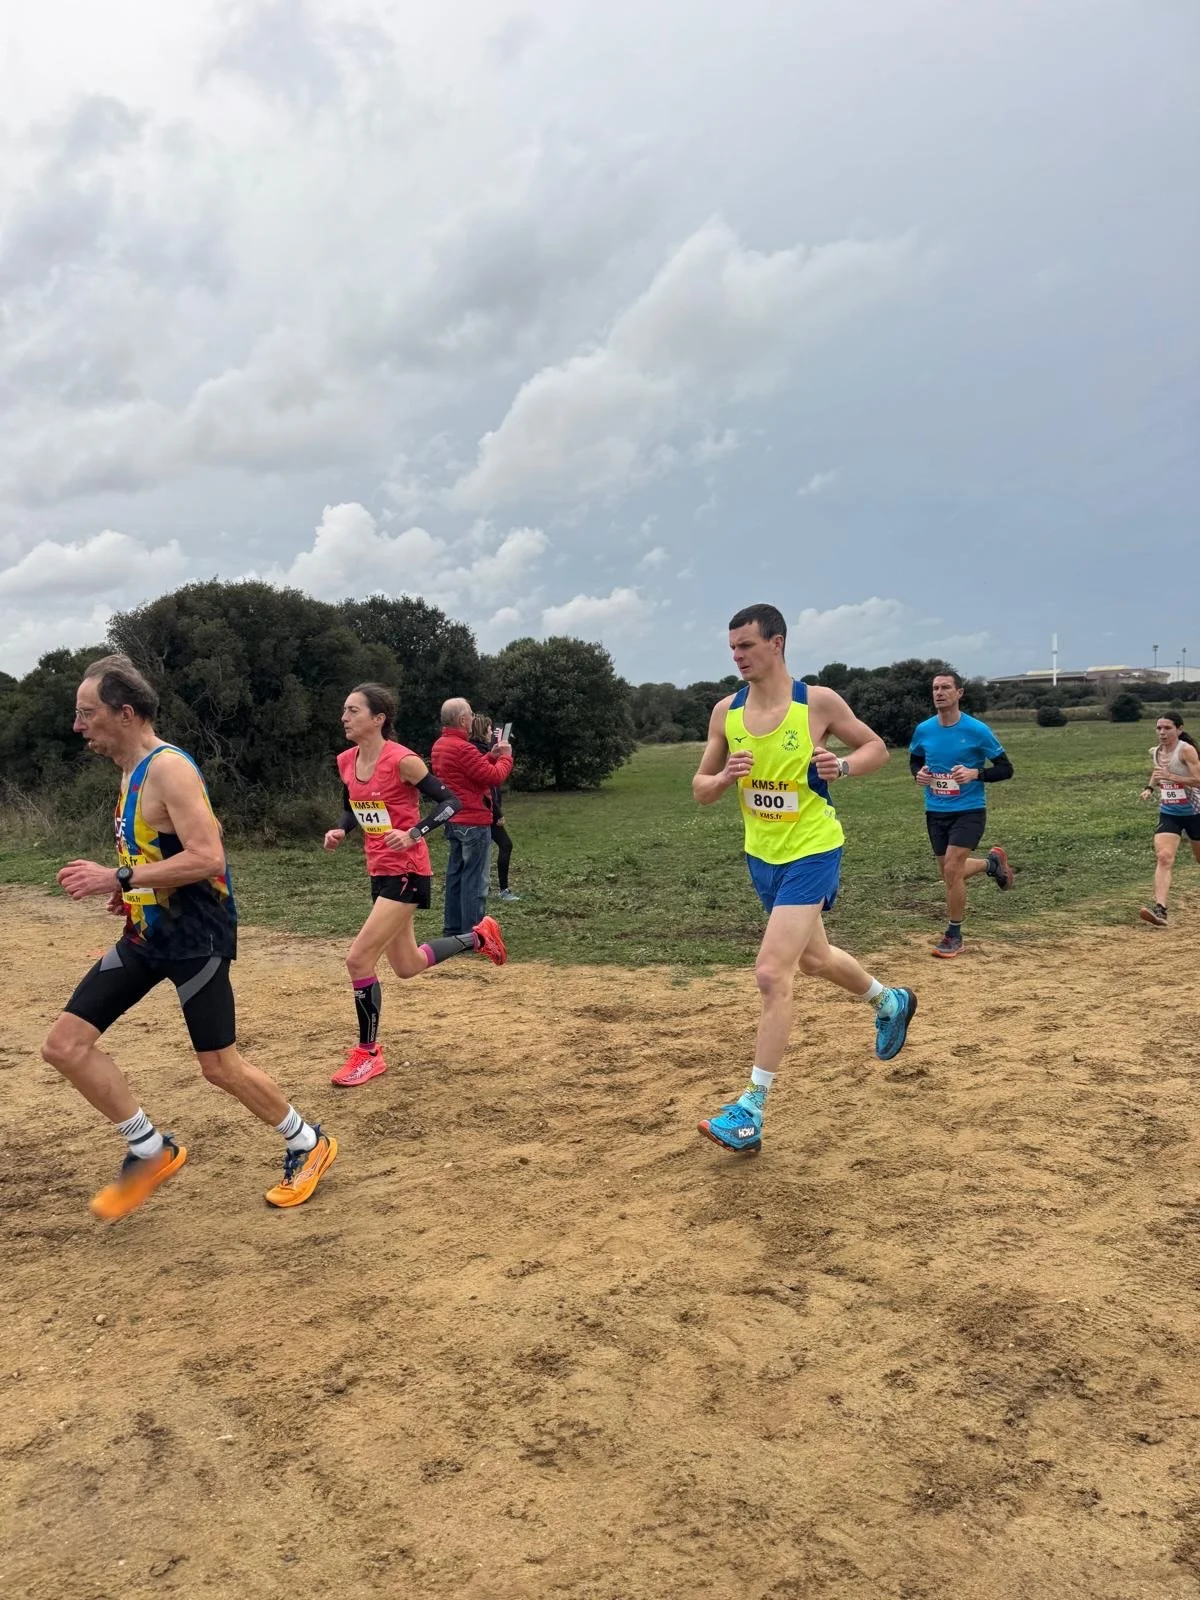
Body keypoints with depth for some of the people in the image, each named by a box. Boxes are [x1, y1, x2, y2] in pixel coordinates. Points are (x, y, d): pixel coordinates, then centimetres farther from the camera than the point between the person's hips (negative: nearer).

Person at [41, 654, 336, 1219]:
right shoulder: (133, 771, 11)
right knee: (65, 1045, 3)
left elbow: (207, 858, -28)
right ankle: (151, 1152, 17)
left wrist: (119, 879, -25)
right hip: (148, 933, 9)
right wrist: (129, 888, 8)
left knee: (219, 1065, 0)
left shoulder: (168, 768, -19)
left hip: (195, 936, -9)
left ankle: (308, 1145, 23)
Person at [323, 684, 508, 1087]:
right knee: (406, 967, 18)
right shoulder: (346, 762, 3)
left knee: (358, 959, -12)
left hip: (406, 872, -8)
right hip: (380, 872, 8)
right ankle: (478, 937, 39)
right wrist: (340, 831, -1)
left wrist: (413, 834, -26)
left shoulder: (402, 760, -18)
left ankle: (368, 1054, 5)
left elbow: (450, 801, -13)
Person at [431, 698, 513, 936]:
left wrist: (491, 756, 10)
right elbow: (494, 777, -17)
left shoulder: (439, 746, 10)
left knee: (455, 874, 14)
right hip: (474, 822, -10)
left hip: (454, 821, 10)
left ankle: (452, 928, 20)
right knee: (475, 879, -4)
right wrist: (505, 757, -1)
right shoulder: (462, 748, -21)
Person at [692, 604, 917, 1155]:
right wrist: (724, 777, -17)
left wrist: (843, 766, -19)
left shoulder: (818, 702, -12)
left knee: (772, 974, -15)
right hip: (761, 855, 6)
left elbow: (877, 747, 2)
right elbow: (700, 788, 5)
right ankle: (889, 1002, 54)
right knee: (813, 958, 24)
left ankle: (751, 1110, -4)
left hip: (811, 853, -6)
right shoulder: (725, 712, -1)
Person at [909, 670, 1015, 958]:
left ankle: (954, 935, 4)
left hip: (969, 811, -5)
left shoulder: (977, 730, -13)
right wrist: (919, 774, -7)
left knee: (952, 870, -15)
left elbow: (1006, 769, -6)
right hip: (935, 812, 5)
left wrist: (975, 773, -23)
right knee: (949, 873, 12)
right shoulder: (923, 730, -2)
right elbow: (914, 761, 17)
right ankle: (992, 862, 44)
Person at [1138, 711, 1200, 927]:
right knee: (1163, 858, -16)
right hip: (1168, 814, 4)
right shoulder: (1155, 752, 2)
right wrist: (1150, 787, 7)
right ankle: (1160, 910, -26)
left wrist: (1170, 776, -33)